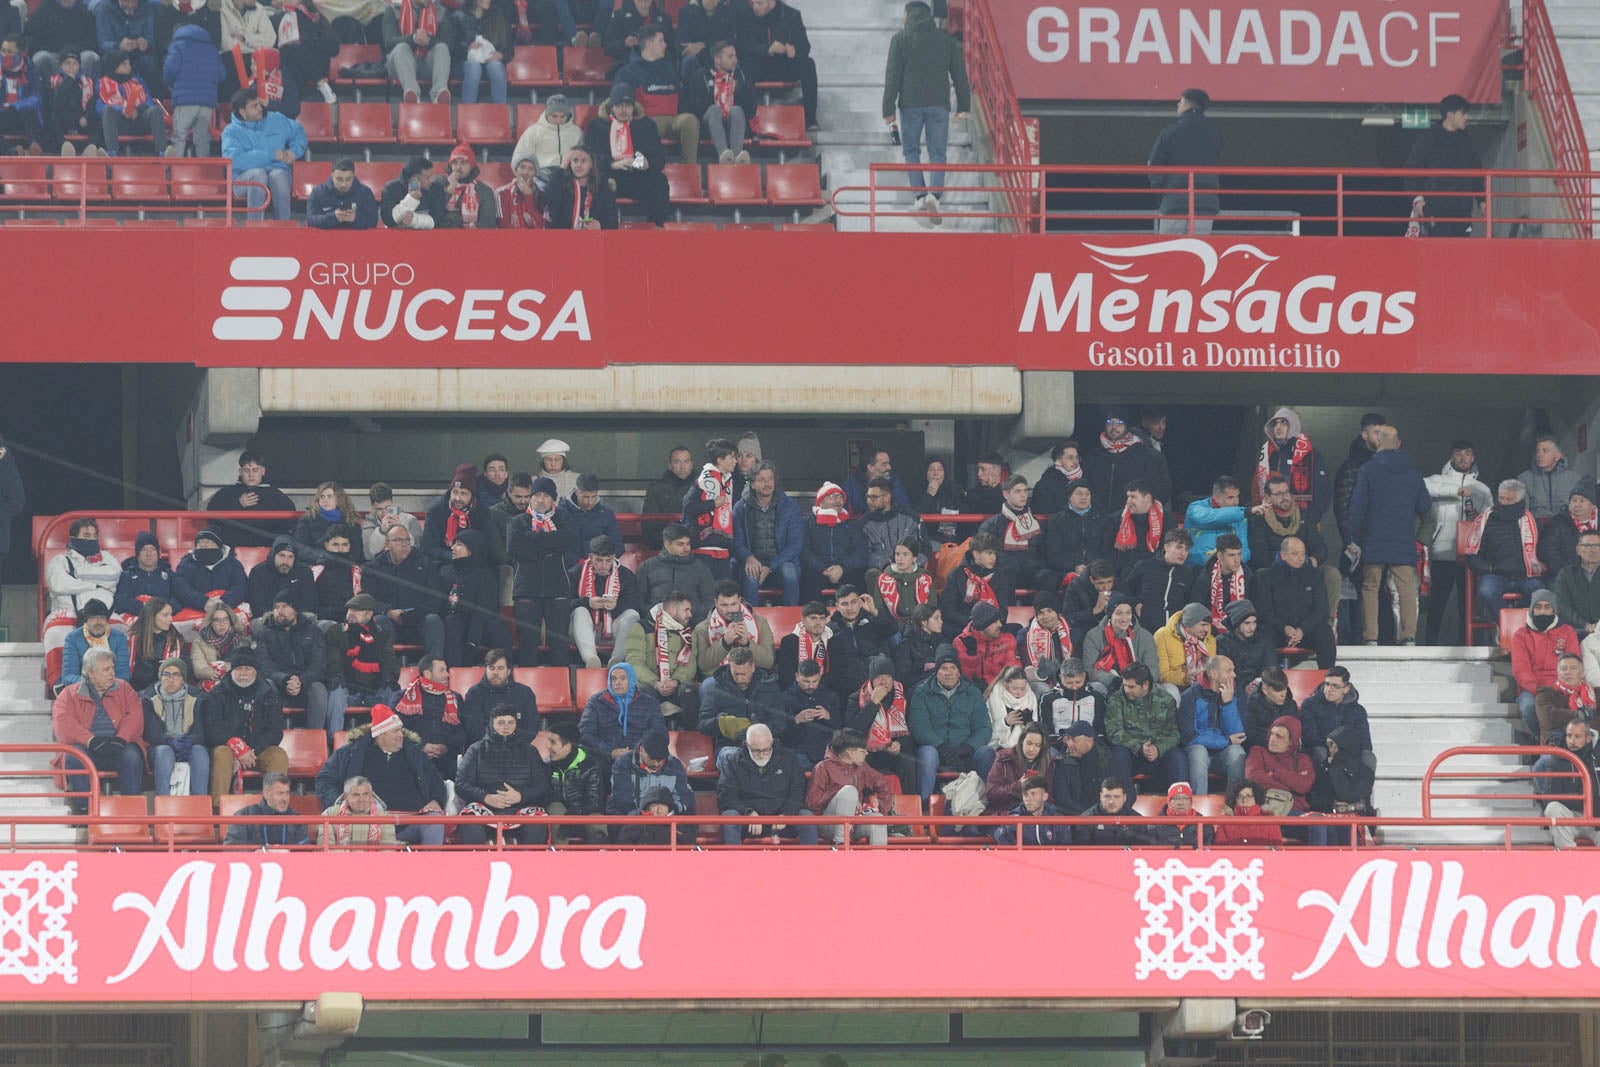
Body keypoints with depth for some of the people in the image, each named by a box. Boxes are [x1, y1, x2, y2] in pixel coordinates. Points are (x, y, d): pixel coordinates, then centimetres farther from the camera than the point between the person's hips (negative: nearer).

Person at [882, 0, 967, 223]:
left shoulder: (901, 39, 1)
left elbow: (893, 76, -3)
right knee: (937, 153, 4)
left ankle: (920, 194, -1)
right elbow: (960, 75, 10)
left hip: (911, 104, -2)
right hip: (939, 104, 2)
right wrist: (963, 106, 16)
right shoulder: (946, 39, 9)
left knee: (911, 150, 12)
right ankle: (935, 193, -17)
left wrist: (888, 109, -2)